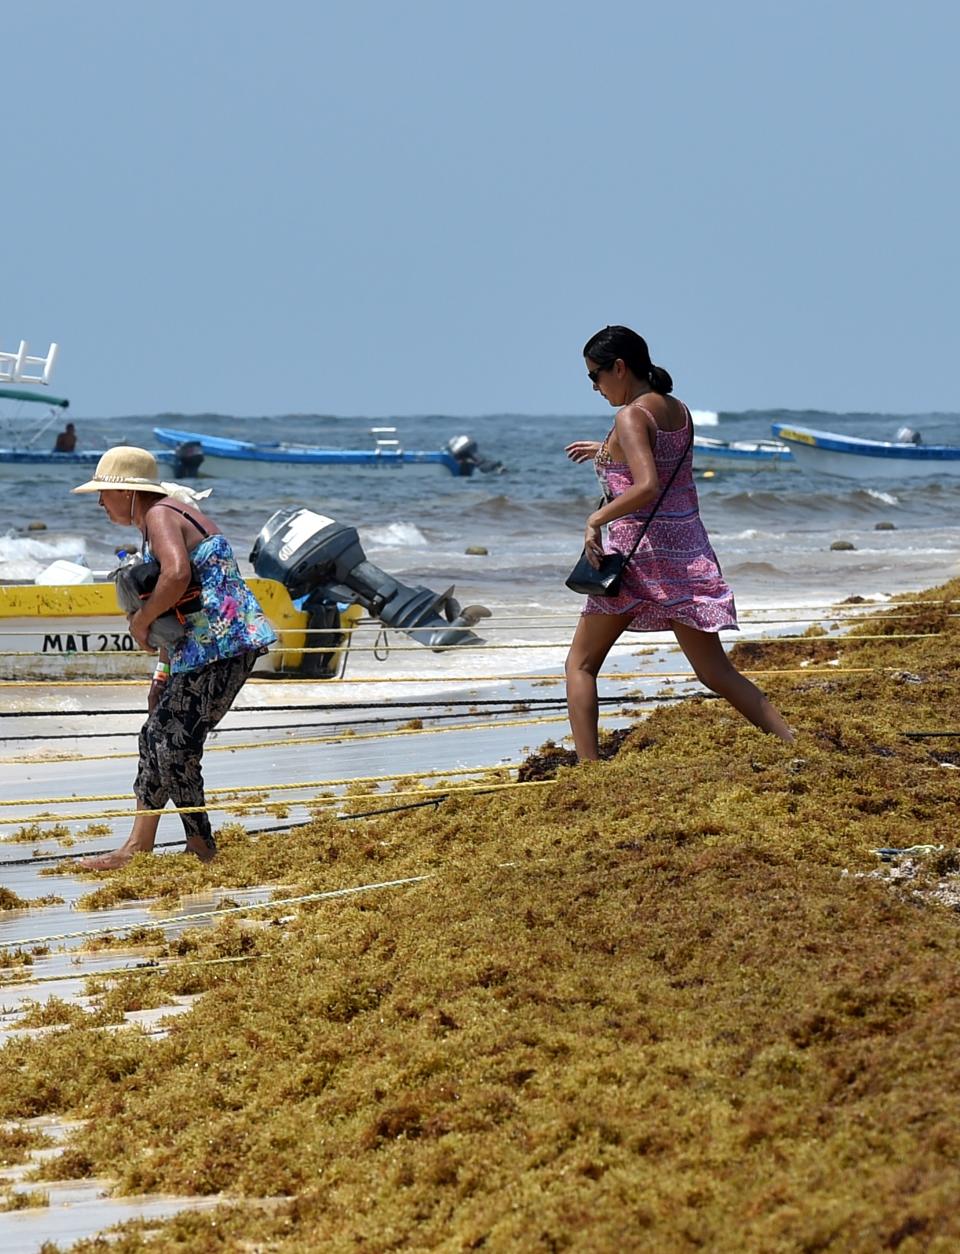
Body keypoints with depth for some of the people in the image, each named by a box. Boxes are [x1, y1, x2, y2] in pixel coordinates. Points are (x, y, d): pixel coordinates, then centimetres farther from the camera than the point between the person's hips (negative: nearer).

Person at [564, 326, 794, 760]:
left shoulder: (631, 417, -13)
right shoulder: (679, 410, 11)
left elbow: (647, 488, -26)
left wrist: (596, 519, -19)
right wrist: (607, 451, 37)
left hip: (638, 549, -7)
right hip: (689, 551, 7)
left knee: (582, 663, 7)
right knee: (716, 672, 7)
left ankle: (588, 768, -2)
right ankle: (795, 746, -3)